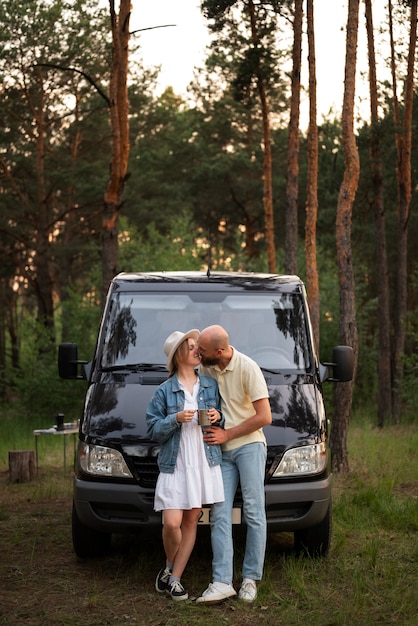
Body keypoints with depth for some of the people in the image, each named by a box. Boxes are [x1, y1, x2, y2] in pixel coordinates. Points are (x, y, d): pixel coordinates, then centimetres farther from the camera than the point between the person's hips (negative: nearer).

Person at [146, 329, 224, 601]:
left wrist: (218, 416, -4)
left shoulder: (211, 385, 10)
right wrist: (176, 419, -16)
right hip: (174, 465, -3)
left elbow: (225, 418, 18)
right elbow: (153, 430, -1)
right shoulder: (164, 391, 0)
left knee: (191, 521, 4)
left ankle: (174, 577, 13)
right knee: (171, 523, -11)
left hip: (205, 463, 3)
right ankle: (170, 567, 17)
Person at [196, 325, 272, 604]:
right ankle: (222, 582, -5)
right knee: (220, 515, -3)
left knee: (254, 512, -4)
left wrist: (227, 435, -11)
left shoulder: (248, 368, -13)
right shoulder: (205, 368, 2)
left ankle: (251, 579, 3)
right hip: (221, 453, 5)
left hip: (249, 446, -5)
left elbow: (264, 417, -13)